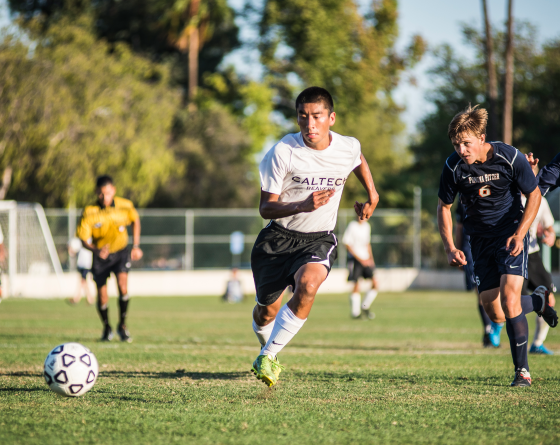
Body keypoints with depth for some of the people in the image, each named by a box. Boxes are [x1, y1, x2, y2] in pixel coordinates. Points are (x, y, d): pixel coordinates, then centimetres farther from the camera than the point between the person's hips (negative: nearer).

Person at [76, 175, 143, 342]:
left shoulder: (125, 206, -16)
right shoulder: (90, 213, -21)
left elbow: (135, 221, 7)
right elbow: (84, 239, -18)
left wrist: (136, 246, 4)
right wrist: (96, 250, -39)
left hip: (121, 252, 0)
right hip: (101, 255, 0)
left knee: (123, 286, -23)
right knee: (102, 297, -1)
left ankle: (122, 325, -3)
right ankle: (107, 329, 29)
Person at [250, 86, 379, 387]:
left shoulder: (349, 148, -7)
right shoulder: (283, 152, -17)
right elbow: (266, 208, -15)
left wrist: (372, 197, 20)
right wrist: (303, 206, -32)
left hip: (319, 239, 0)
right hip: (278, 237, 0)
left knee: (307, 284, -31)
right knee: (266, 311, 8)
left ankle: (268, 356, -19)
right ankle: (267, 349, 46)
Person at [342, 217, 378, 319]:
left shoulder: (367, 226, 12)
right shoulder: (352, 226, -9)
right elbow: (347, 245, -11)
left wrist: (371, 258, 11)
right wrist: (360, 259, -14)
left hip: (366, 260, 6)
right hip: (354, 259, -6)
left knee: (375, 283, -5)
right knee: (356, 286, -6)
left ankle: (365, 307, 11)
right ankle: (355, 312, 5)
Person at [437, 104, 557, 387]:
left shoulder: (510, 158, -19)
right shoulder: (453, 167, -13)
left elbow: (534, 195, -5)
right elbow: (444, 206, 3)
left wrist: (519, 234, -16)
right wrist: (450, 248, -7)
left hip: (511, 233, -3)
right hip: (480, 239, 3)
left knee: (509, 297, -21)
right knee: (494, 313, 0)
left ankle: (522, 370, -9)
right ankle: (539, 301, 32)